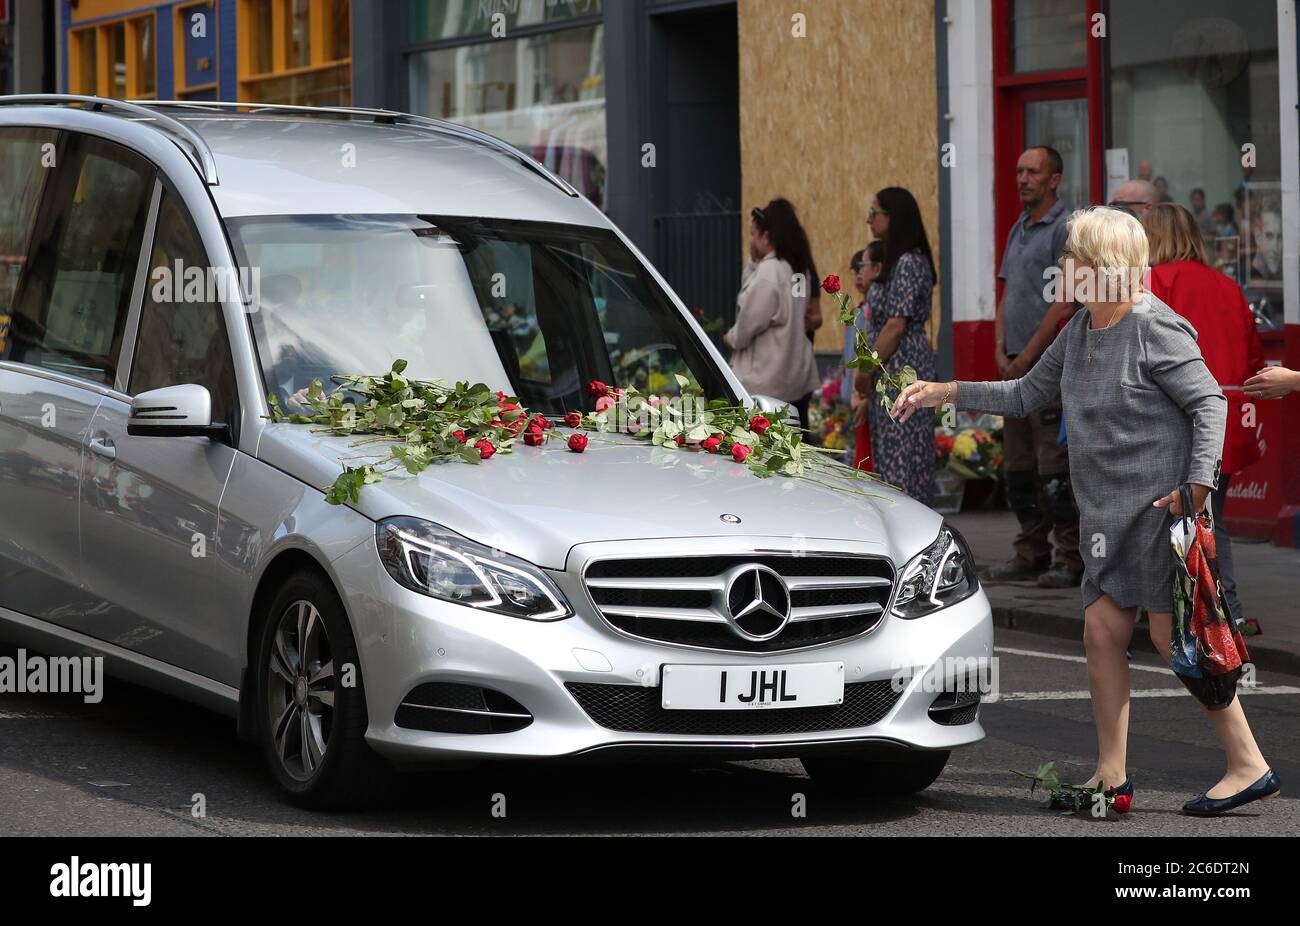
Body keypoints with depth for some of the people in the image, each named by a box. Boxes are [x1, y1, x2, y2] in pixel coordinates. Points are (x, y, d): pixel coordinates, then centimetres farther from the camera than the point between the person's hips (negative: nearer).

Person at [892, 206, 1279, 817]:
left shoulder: (1154, 328, -12)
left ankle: (1249, 767, -4)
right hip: (1110, 514, 9)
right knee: (1102, 633, 5)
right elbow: (1027, 394, 23)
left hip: (1163, 504, -9)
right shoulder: (1080, 331, 13)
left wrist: (1198, 483, -21)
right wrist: (944, 392, 18)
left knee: (1175, 637, -10)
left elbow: (1208, 402, -12)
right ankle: (1112, 777, 11)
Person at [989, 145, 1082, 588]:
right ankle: (1031, 554, 17)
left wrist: (1027, 357, -14)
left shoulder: (1065, 228, -9)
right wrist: (1001, 351, 5)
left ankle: (1071, 559, -7)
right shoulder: (1018, 229, 19)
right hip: (1016, 365, 9)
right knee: (1017, 466, 10)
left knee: (1054, 465, -10)